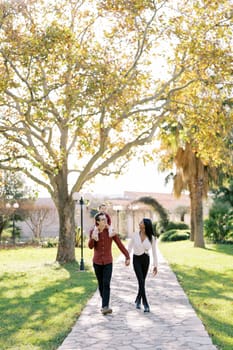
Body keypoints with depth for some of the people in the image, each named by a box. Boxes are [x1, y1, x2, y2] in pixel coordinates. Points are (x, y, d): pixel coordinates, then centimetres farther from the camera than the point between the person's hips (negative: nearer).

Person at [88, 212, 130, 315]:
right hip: (97, 262, 1)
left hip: (108, 262, -1)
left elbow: (120, 244, -6)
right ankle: (105, 303, 31)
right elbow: (90, 246, -11)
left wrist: (127, 257, -12)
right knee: (101, 284, 11)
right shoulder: (93, 231, -5)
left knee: (106, 284, -14)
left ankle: (105, 307, -20)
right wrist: (92, 238, -32)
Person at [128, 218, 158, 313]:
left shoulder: (151, 238, -7)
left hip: (146, 260, 1)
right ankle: (145, 304, -8)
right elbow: (129, 247, 4)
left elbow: (154, 252, 0)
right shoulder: (135, 235, -5)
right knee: (141, 281, -12)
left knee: (142, 281, 8)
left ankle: (138, 300, 31)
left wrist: (155, 265, 0)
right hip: (136, 259, -1)